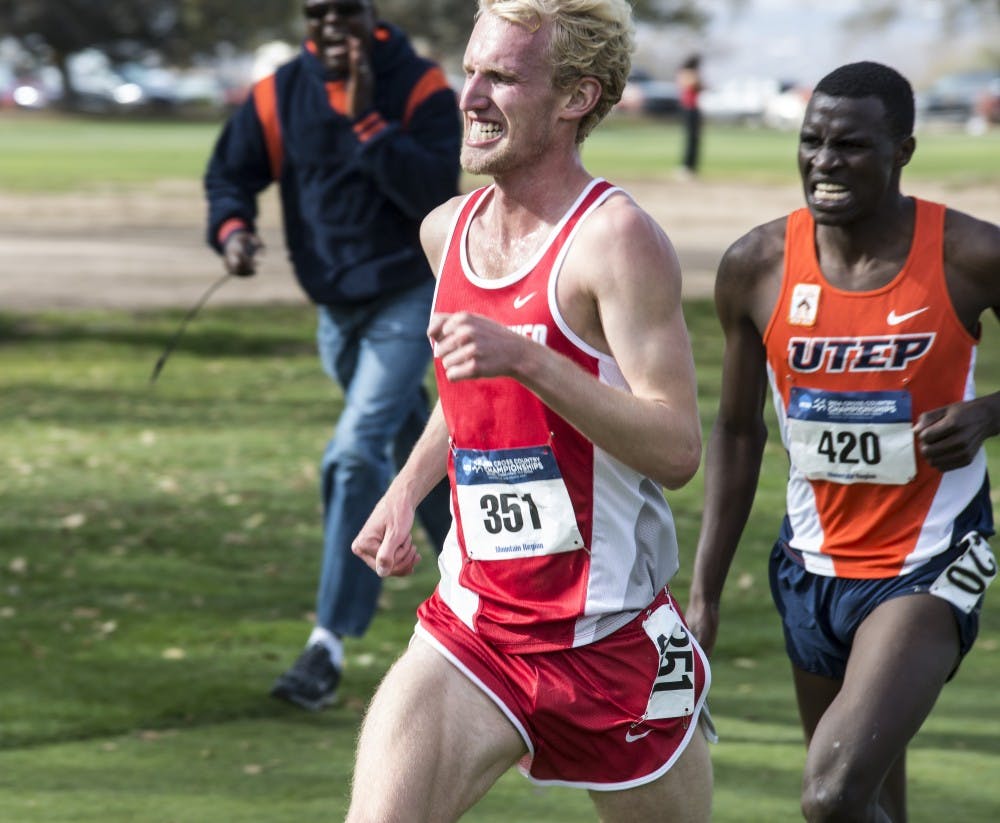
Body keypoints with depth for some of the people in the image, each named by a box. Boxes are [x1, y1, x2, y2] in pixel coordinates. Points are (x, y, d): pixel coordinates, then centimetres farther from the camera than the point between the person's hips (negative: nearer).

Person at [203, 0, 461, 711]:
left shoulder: (420, 88, -15)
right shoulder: (282, 94, -3)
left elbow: (436, 192, -26)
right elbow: (231, 172, 4)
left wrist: (365, 120, -32)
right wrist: (232, 228, -17)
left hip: (409, 298, -5)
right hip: (335, 306, 5)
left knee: (356, 453, -18)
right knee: (411, 453, 19)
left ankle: (331, 643, -17)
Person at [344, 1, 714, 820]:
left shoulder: (616, 240, -15)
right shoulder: (447, 231, 8)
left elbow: (677, 450, -22)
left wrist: (526, 358, -30)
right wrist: (406, 491, 16)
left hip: (611, 637, -5)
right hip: (471, 625, 5)